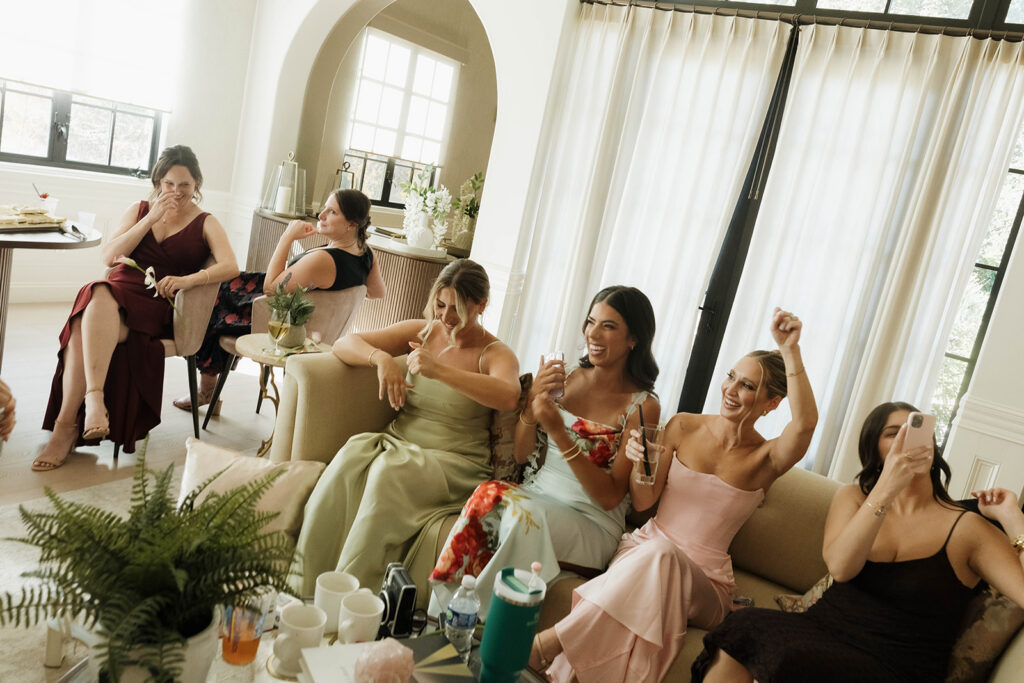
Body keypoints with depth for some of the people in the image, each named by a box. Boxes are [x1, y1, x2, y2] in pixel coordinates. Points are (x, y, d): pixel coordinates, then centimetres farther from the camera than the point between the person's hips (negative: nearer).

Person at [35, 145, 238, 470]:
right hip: (120, 288, 3)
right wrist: (150, 219, 0)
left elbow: (230, 266, -5)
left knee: (84, 332, -33)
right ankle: (94, 397, -39)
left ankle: (67, 425, -35)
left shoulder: (205, 223, 13)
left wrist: (187, 280, -21)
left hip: (155, 306, -3)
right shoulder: (139, 210, 22)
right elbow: (109, 256, 9)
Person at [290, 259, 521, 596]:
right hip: (398, 442, 4)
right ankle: (307, 589, -25)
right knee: (350, 458, -29)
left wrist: (439, 371, -36)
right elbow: (344, 343, 9)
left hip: (453, 462, -4)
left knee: (390, 471, -35)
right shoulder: (420, 332, 11)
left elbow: (509, 396, -28)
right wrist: (381, 358, -14)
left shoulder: (494, 353, -3)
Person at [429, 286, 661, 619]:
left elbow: (610, 497, -12)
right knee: (488, 496, -29)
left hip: (591, 525, -4)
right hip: (537, 493, 4)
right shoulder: (566, 374, 7)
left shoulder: (643, 406, -7)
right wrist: (534, 400, -9)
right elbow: (521, 455, 10)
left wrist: (559, 433, -22)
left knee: (523, 513, -34)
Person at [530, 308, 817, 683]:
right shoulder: (684, 426, 4)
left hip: (703, 583, -1)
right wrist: (639, 464, -16)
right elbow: (642, 502, 4)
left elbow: (805, 423, -26)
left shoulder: (765, 458, -2)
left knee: (659, 554, -37)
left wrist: (791, 351, -32)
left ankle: (543, 645, -37)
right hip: (642, 547, 2)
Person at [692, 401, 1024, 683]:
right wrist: (886, 488, -18)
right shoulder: (853, 497, 12)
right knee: (745, 625, -29)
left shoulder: (966, 528, 4)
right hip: (823, 629, 3)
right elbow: (840, 568, -9)